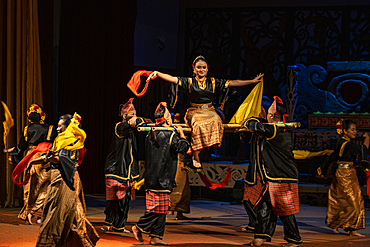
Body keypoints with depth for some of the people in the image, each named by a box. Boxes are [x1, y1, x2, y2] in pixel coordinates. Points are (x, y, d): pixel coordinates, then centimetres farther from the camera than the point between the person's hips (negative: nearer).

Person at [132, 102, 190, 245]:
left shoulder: (150, 135, 12)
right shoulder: (170, 135, -11)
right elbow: (183, 147, -7)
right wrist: (181, 134, 9)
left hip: (151, 178, 8)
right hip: (162, 179, -8)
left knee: (161, 210, 10)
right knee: (158, 208, -4)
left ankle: (156, 237, 8)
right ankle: (139, 228, -6)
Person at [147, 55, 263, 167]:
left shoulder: (213, 82, 13)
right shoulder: (189, 82, 8)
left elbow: (232, 83, 13)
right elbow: (172, 79, -2)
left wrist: (253, 81, 11)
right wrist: (157, 73, -16)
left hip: (209, 111, 2)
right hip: (195, 112, -2)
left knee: (216, 121, -33)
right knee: (198, 124, -34)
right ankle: (195, 155, -27)